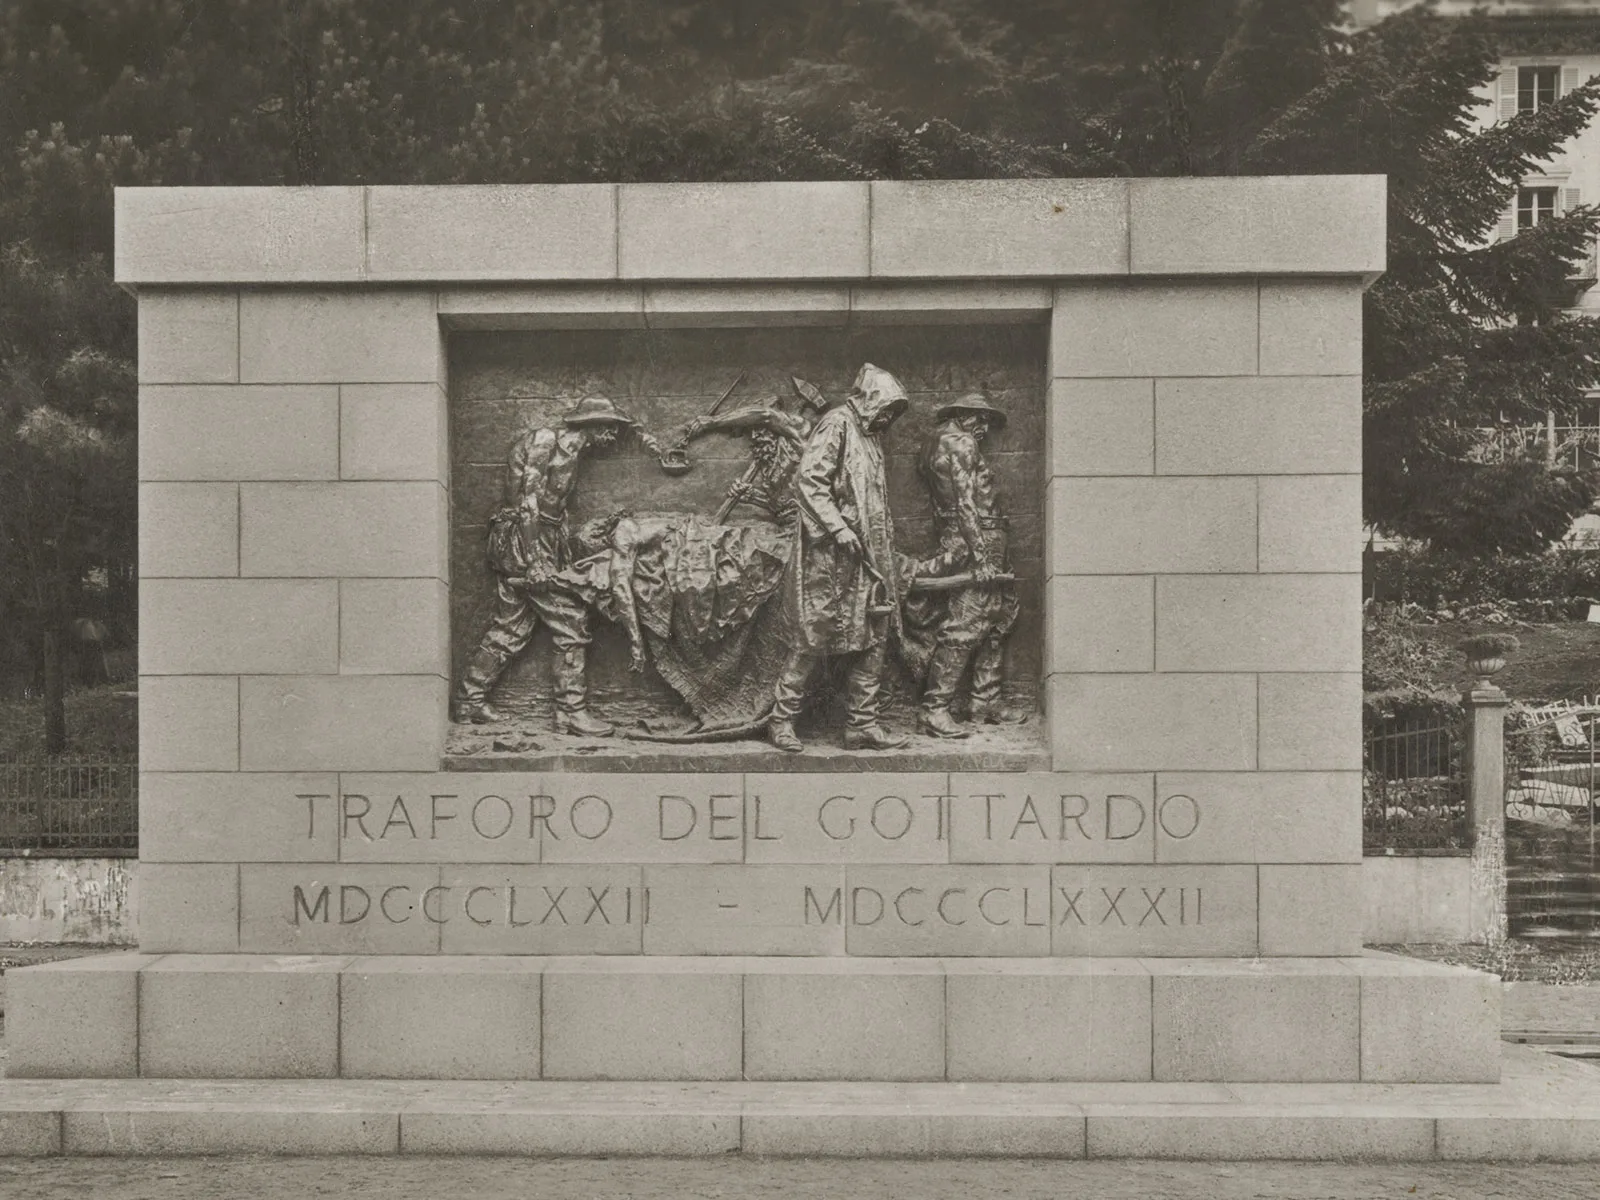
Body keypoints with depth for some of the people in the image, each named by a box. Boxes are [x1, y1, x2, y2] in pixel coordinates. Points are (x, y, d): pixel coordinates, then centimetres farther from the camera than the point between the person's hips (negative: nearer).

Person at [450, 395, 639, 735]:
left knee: (511, 628, 13)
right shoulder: (544, 442, -11)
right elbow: (529, 502, -18)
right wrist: (534, 561, -22)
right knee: (571, 623, -8)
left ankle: (469, 700, 20)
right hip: (526, 542, -10)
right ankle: (572, 712, -5)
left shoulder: (568, 450, 18)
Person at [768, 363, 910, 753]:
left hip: (867, 557, 9)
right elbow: (807, 481, -18)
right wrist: (838, 528, -23)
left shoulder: (868, 437, 21)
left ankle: (863, 724, 9)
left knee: (874, 639, 5)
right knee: (814, 638, -5)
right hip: (830, 556, -9)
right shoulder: (837, 425, -7)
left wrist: (886, 541, 18)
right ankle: (781, 718, 5)